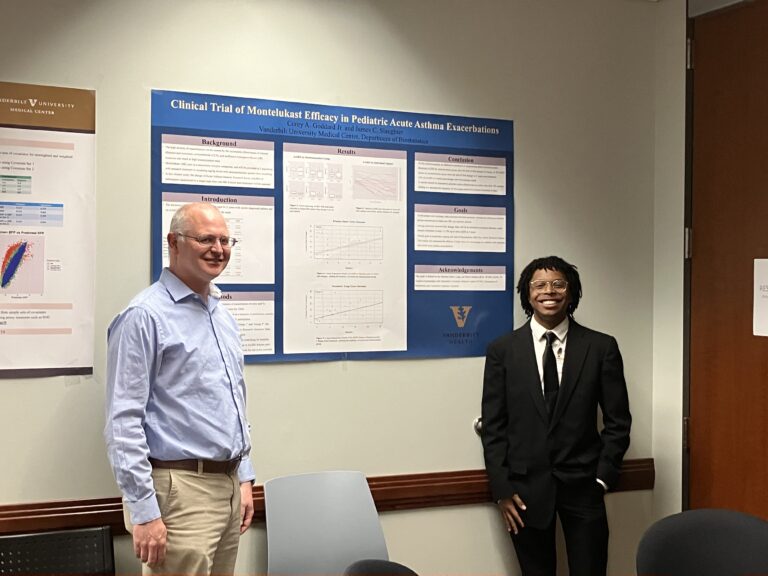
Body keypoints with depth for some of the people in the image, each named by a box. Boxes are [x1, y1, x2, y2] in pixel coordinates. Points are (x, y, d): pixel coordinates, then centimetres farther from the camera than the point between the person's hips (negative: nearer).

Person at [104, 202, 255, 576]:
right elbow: (124, 422, -16)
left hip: (229, 485, 8)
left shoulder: (223, 316, 14)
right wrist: (144, 512, -18)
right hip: (181, 489, -8)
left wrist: (244, 478, 16)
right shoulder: (145, 316, -11)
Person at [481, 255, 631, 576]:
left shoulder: (601, 347, -1)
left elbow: (617, 421, 4)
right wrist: (501, 490, -4)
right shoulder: (502, 350, -1)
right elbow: (493, 426, 0)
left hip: (582, 485, 0)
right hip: (526, 488, 0)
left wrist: (603, 477, -3)